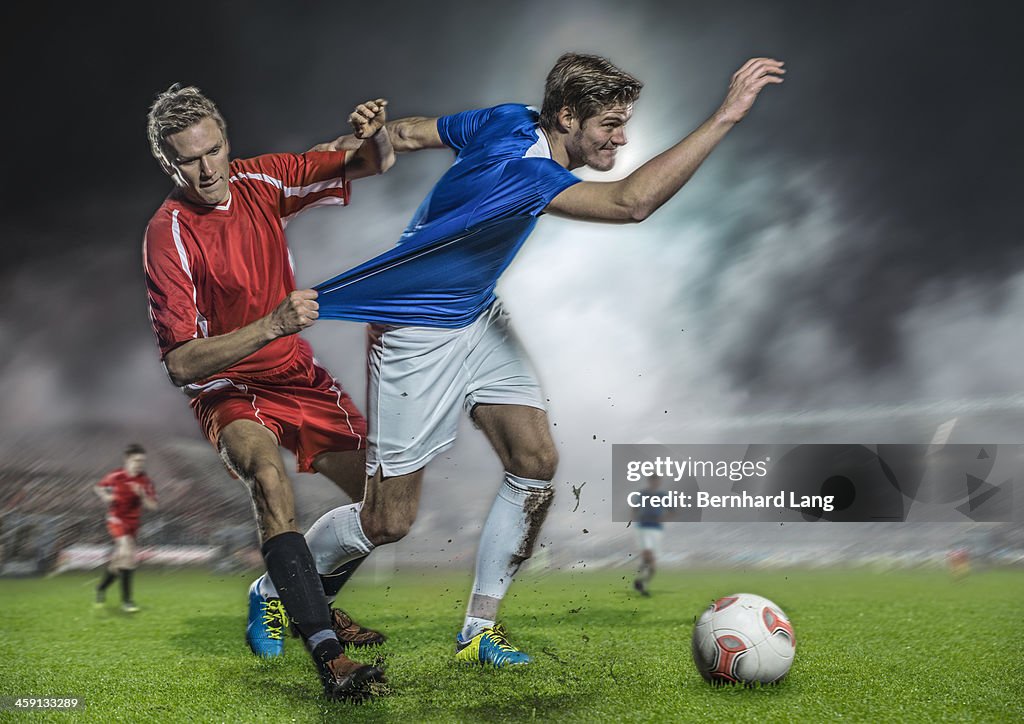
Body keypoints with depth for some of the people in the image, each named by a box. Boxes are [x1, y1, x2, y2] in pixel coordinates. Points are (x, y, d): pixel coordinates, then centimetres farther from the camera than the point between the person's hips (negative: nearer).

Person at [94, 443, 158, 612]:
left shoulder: (145, 482, -2)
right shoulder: (116, 476, -9)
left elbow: (152, 506, -3)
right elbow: (99, 487, 9)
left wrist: (142, 495, -20)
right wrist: (107, 497, -10)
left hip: (133, 522, 5)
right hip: (117, 519, -5)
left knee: (120, 560, 12)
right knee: (127, 552, -26)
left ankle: (101, 589, 37)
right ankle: (126, 599, -19)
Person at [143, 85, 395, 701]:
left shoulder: (261, 180, -4)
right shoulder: (169, 234, -18)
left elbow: (376, 164, 5)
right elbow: (181, 362, -25)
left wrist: (375, 135, -20)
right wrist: (271, 325, -37)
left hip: (299, 375, 6)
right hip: (230, 393, -6)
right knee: (268, 476, -36)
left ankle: (282, 593, 25)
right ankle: (328, 654, -36)